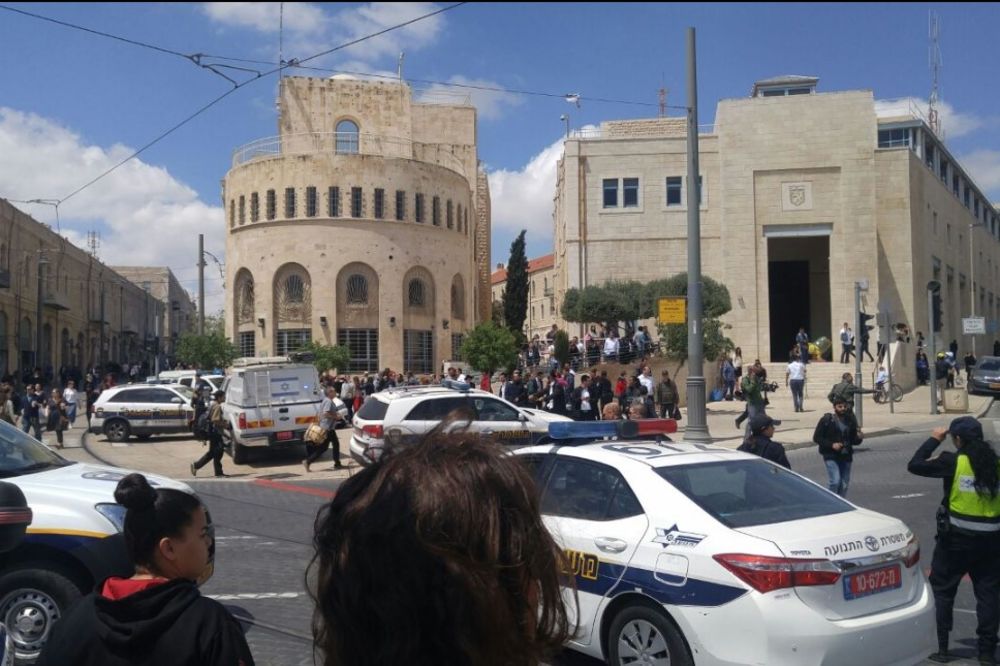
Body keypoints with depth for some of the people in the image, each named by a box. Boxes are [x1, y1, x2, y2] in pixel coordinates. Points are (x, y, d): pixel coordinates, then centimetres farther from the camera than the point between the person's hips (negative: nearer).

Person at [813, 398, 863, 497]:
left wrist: (859, 438, -9)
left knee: (844, 484, 8)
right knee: (835, 481, -17)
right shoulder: (826, 420, -5)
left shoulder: (850, 420, 8)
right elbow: (816, 437, -6)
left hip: (846, 456, 5)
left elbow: (854, 441, 15)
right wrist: (831, 445, -18)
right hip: (831, 456, -5)